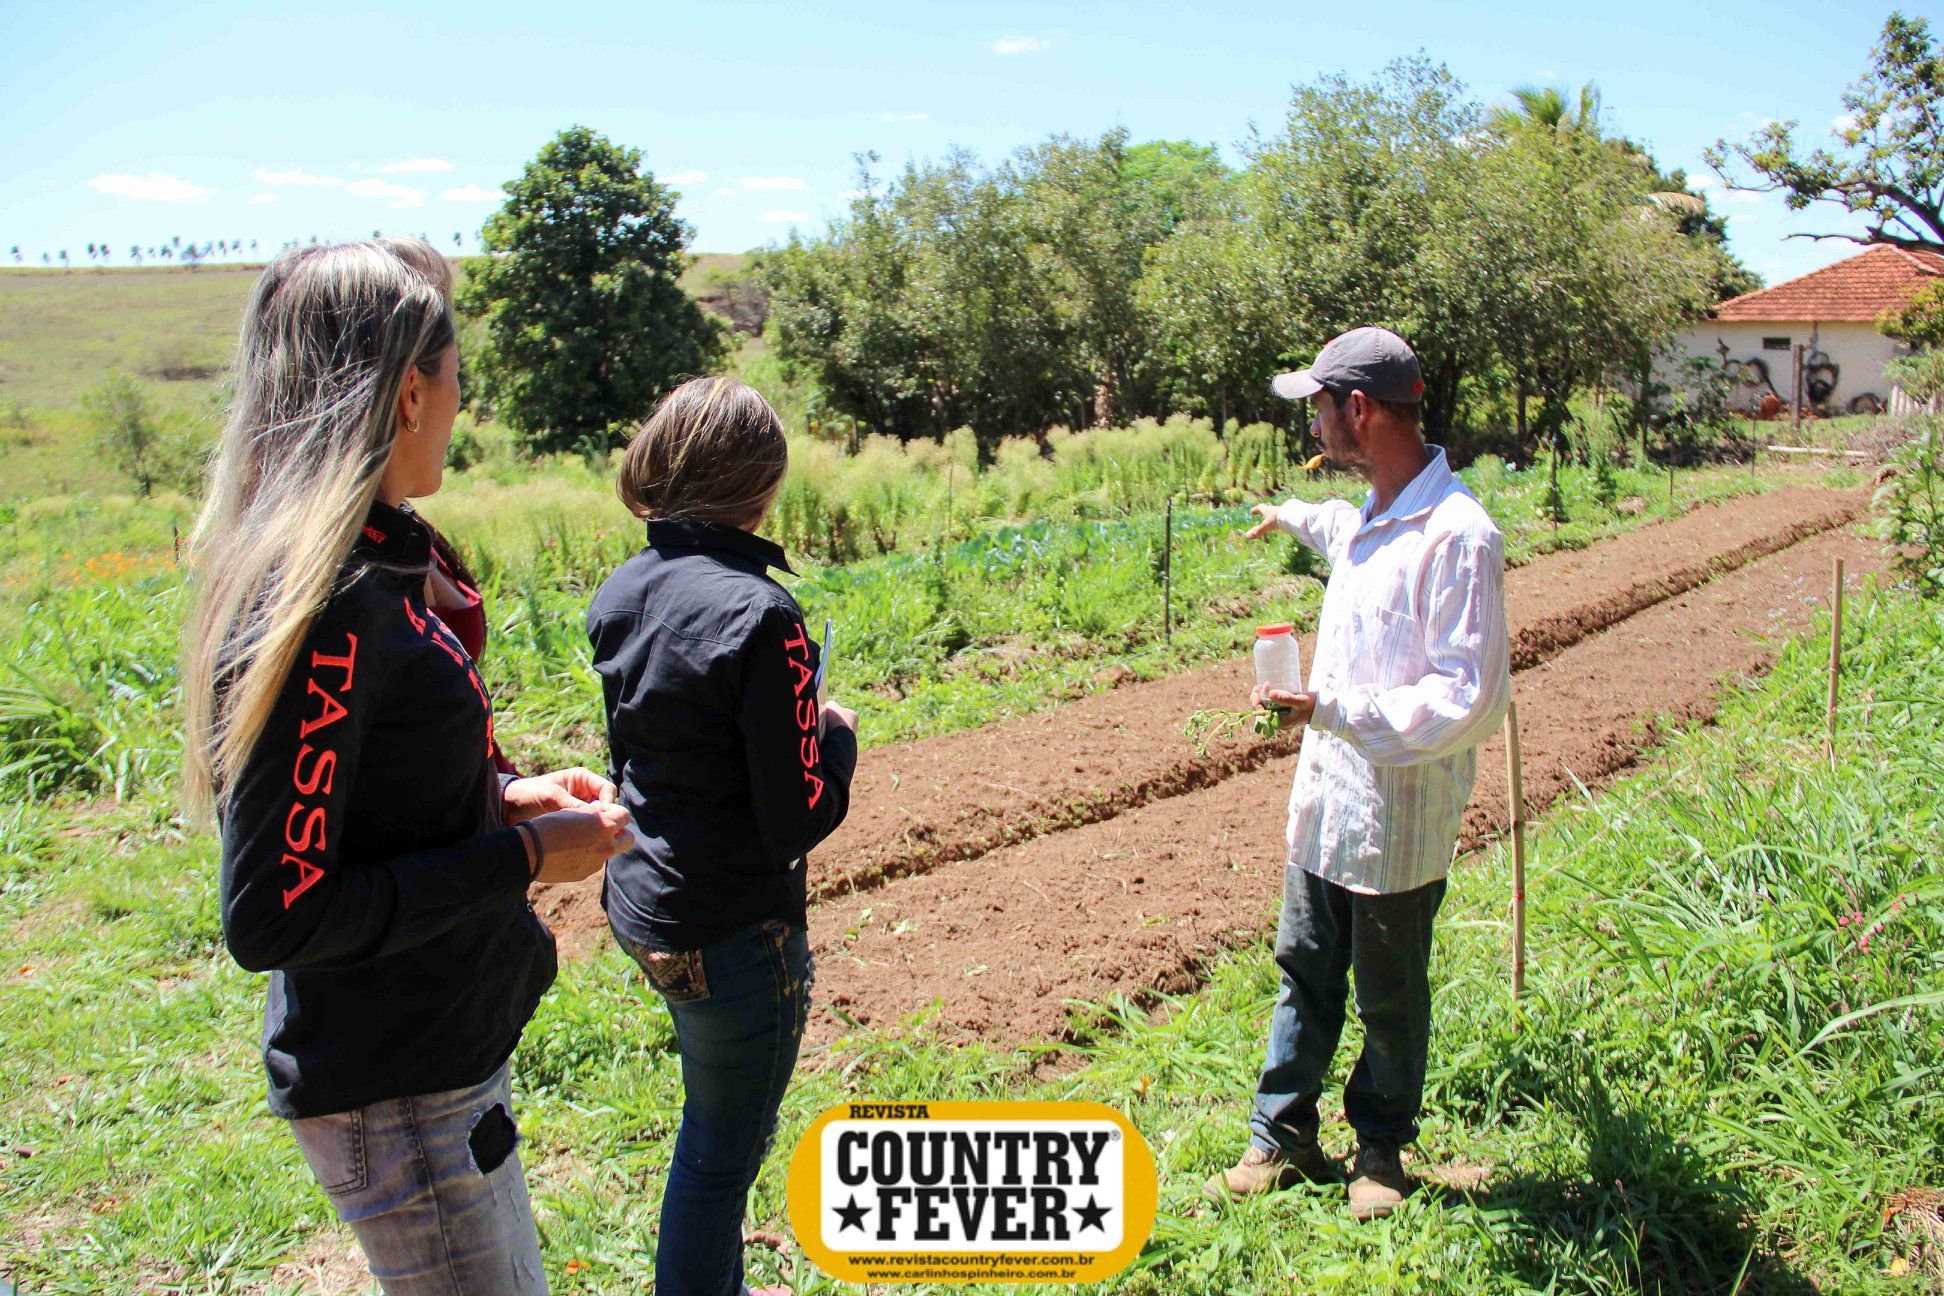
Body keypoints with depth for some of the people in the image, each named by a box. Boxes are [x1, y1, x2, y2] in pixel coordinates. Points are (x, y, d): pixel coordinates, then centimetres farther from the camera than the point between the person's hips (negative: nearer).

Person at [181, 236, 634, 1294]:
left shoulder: (370, 572, 5)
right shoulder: (329, 610, -26)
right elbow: (272, 917, -25)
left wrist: (500, 801, 3)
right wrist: (523, 858, -20)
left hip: (443, 1052, 10)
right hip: (394, 1096, -10)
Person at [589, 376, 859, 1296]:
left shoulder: (624, 591, 1)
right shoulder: (758, 615, -23)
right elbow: (798, 821, -21)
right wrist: (837, 737, -3)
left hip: (641, 904, 9)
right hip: (733, 932, -9)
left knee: (713, 1126, 28)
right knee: (722, 1152, 11)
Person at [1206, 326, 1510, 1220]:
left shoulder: (1456, 536, -24)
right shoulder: (1372, 517, 5)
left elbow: (1472, 699, -27)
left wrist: (1332, 708, -31)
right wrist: (1294, 517, 50)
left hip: (1397, 824, -8)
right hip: (1327, 801, 8)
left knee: (1390, 997, 12)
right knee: (1304, 971, 17)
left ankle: (1380, 1148, 34)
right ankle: (1282, 1138, 32)